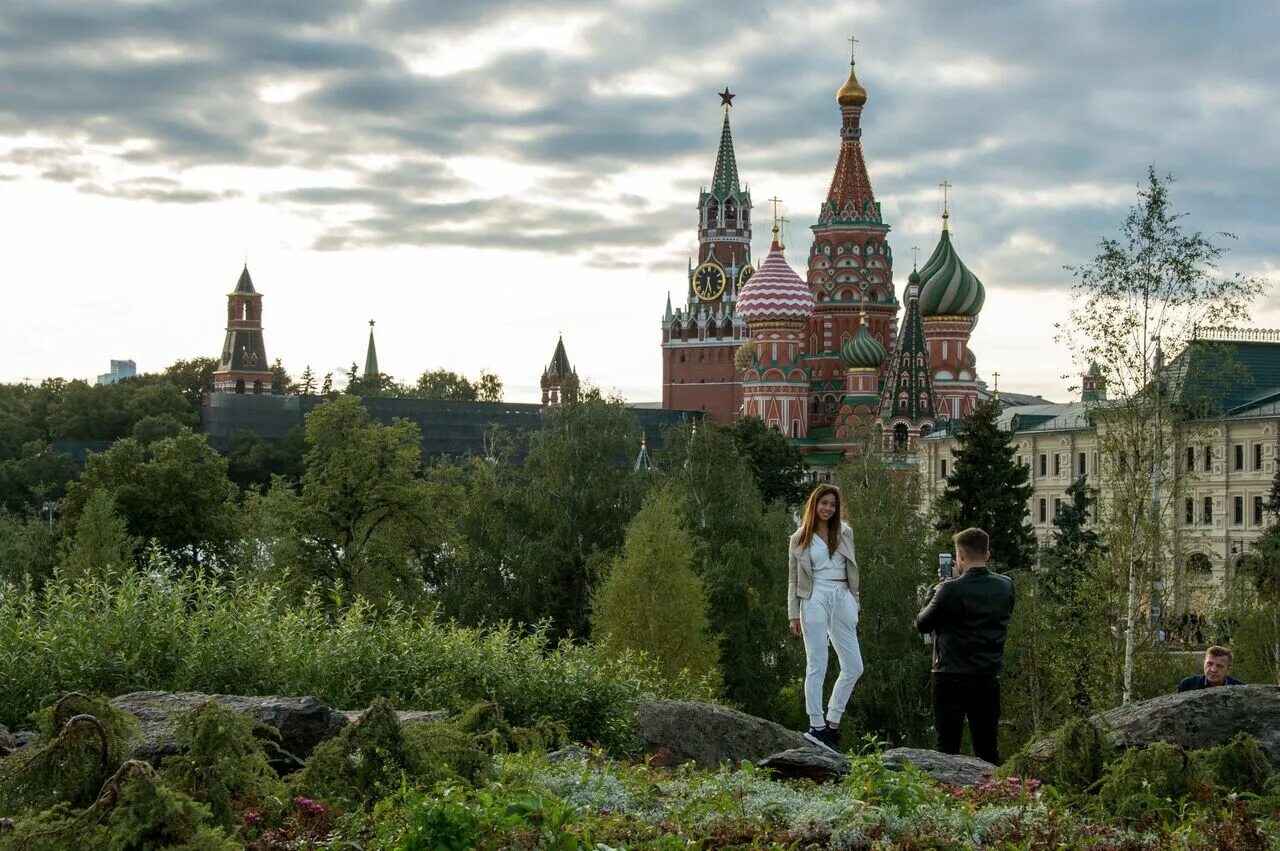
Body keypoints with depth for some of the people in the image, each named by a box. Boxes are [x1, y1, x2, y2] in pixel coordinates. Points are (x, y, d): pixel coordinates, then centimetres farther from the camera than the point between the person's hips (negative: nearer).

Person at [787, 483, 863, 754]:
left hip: (842, 599, 4)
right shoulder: (800, 539, 5)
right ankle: (817, 726, -6)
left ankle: (832, 723, 8)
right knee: (817, 666, -6)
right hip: (815, 600, -4)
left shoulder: (845, 533, 12)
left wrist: (854, 606, 11)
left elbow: (852, 571, 16)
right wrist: (794, 615, 0)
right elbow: (793, 579, 7)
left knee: (854, 666, 0)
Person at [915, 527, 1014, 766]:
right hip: (989, 678, 4)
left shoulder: (950, 590, -16)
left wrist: (934, 592, 10)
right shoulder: (1005, 587, -1)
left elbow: (922, 624, -5)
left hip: (951, 679, -4)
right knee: (987, 748, 10)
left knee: (948, 746, 4)